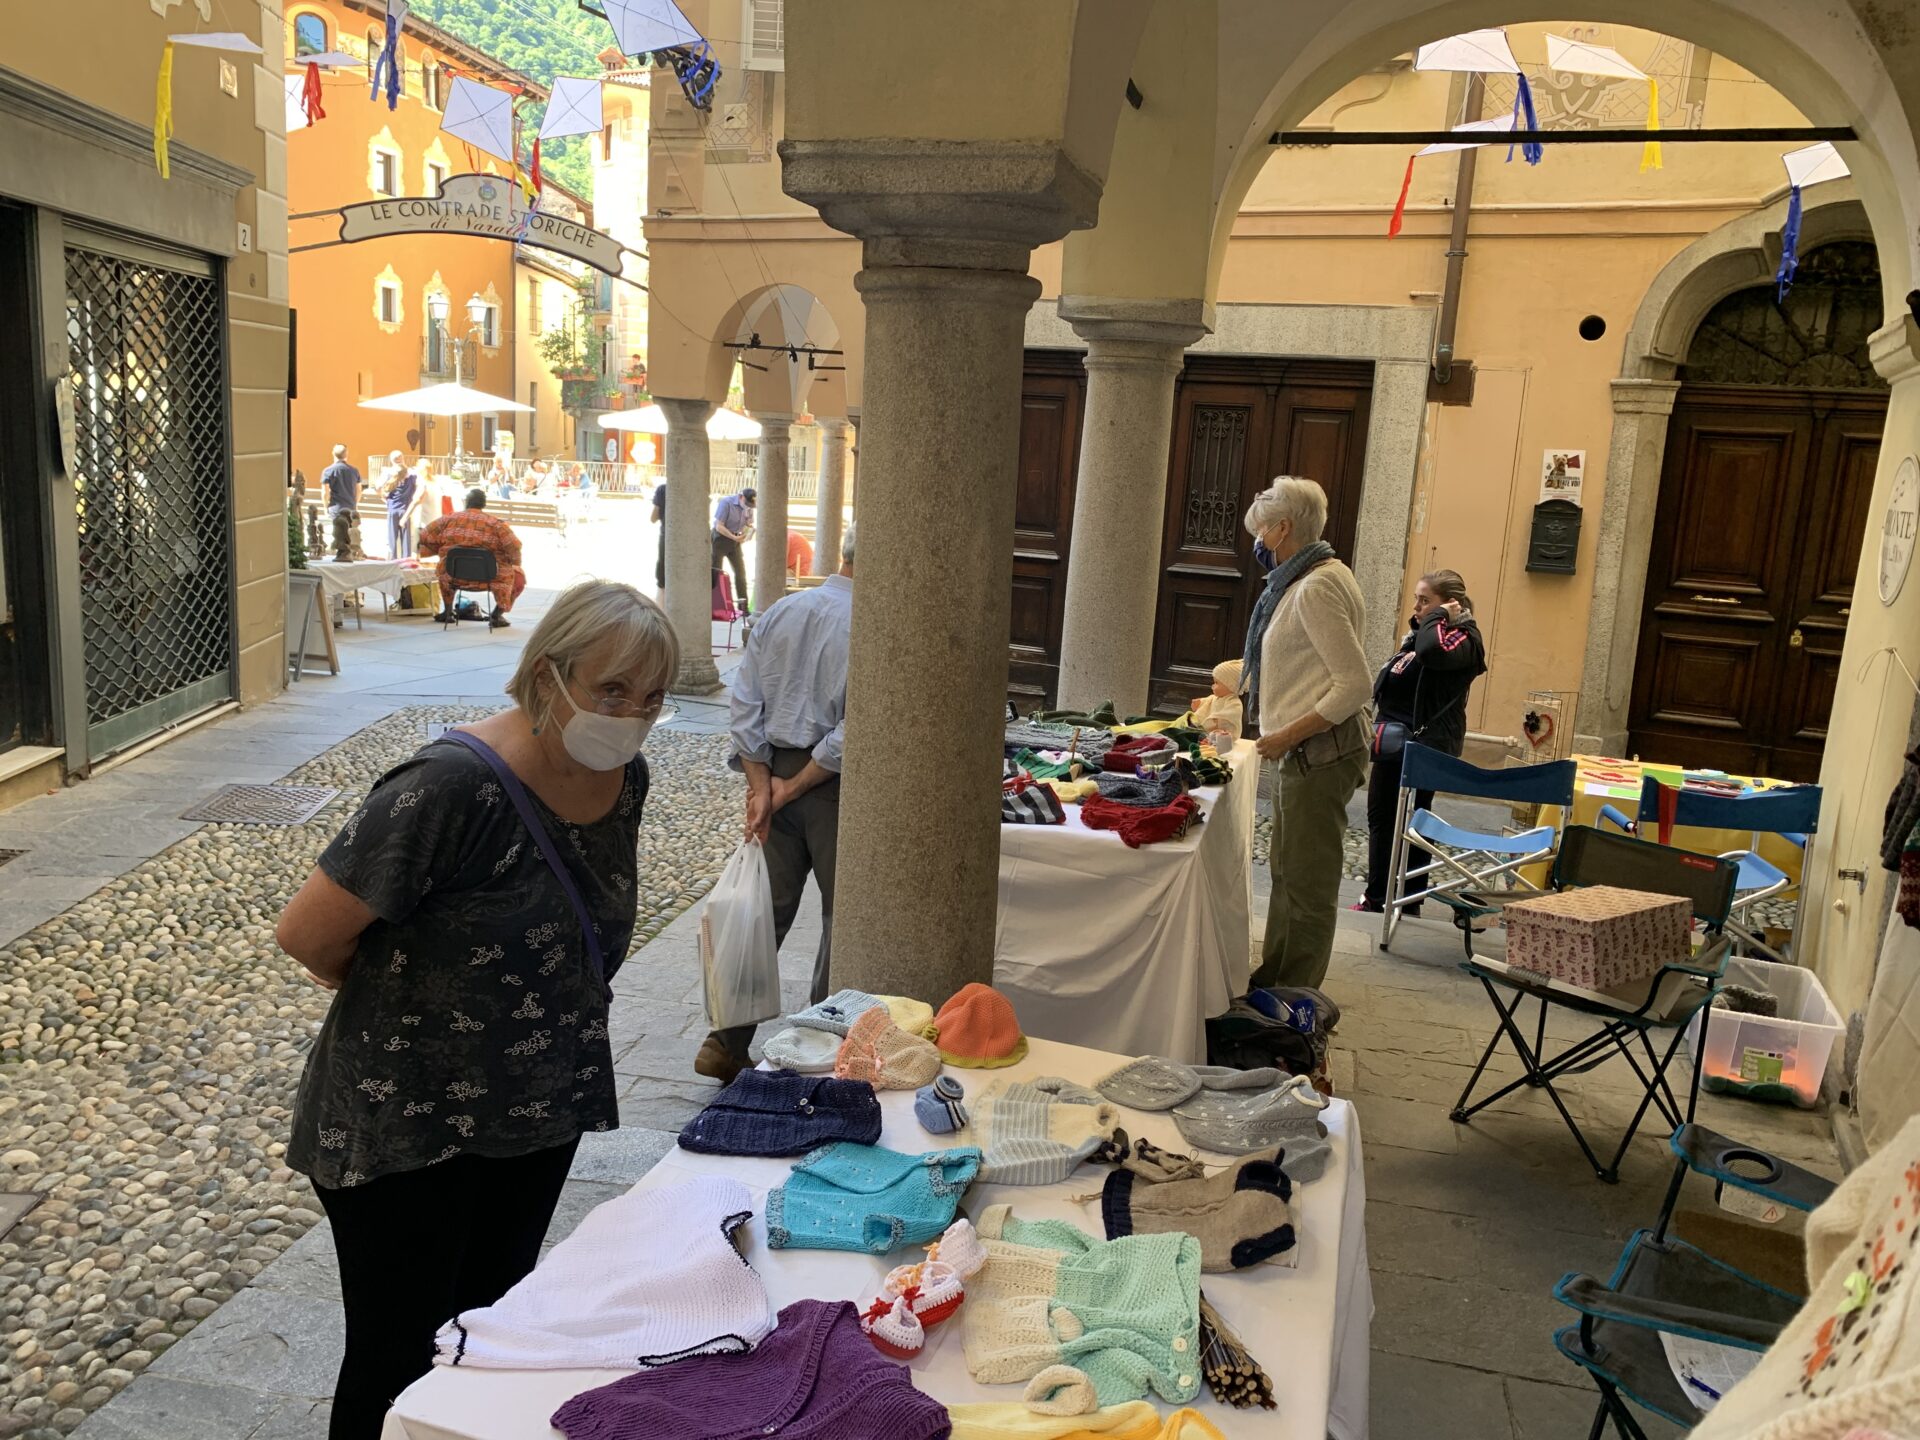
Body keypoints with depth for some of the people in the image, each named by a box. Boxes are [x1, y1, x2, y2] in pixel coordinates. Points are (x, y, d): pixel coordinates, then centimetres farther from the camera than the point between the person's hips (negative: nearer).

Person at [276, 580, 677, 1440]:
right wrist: (401, 999, -4)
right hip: (405, 1125, -6)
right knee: (398, 1366, 10)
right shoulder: (453, 786, -28)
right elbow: (306, 935, -21)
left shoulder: (624, 778, -5)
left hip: (540, 1110, 6)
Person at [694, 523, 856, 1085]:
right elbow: (856, 729, -19)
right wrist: (795, 786, -10)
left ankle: (727, 1042, 16)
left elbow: (744, 702, 1)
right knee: (842, 916, 8)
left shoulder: (779, 612, 4)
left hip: (775, 769, 5)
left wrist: (762, 783, -2)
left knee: (767, 910, 13)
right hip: (836, 785, -5)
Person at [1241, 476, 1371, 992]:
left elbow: (1354, 684, -22)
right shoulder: (1319, 576, 14)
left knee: (1307, 882, -1)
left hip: (1322, 751, -11)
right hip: (1306, 751, 11)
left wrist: (1288, 735, -20)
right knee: (1286, 869, 18)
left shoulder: (1316, 589, -18)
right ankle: (1273, 978, 30)